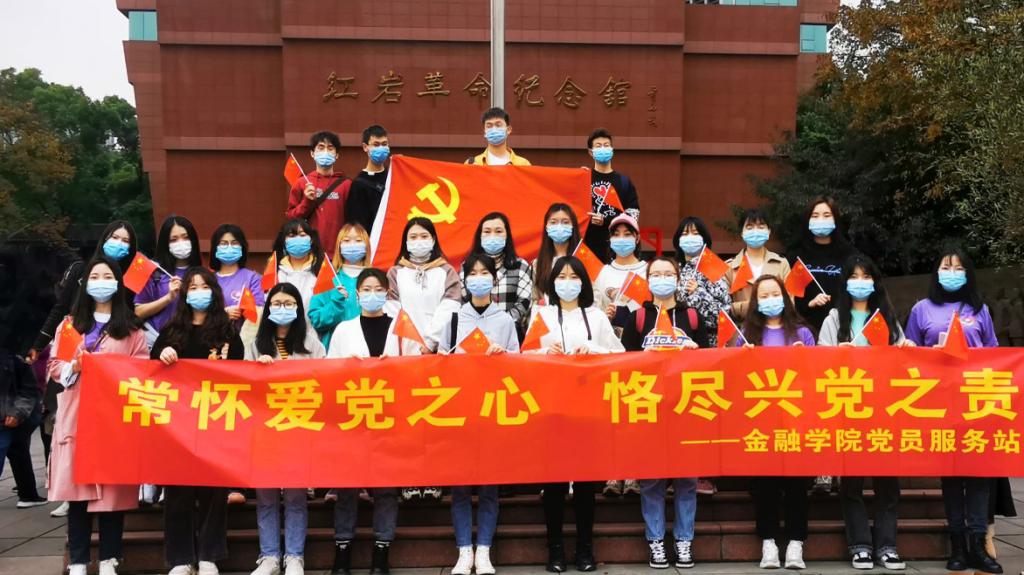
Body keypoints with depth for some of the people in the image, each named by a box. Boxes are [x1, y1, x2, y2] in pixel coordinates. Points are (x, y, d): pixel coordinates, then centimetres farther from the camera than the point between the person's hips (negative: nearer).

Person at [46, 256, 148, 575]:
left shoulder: (131, 328, 10)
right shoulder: (71, 323, 14)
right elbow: (53, 365, 9)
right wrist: (74, 366, -10)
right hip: (76, 416, 1)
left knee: (113, 487, -1)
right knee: (76, 487, -1)